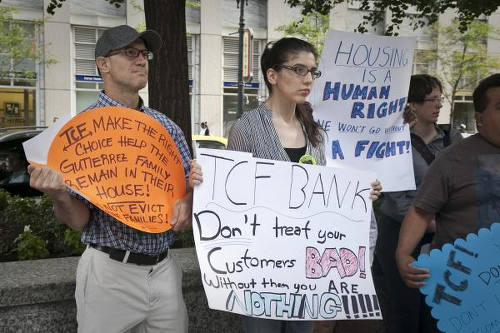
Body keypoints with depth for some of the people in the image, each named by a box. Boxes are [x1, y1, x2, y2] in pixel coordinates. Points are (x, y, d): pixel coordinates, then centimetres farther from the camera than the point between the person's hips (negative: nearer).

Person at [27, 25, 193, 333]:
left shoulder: (167, 127, 5)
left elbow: (190, 181, 13)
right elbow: (79, 221, -8)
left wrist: (187, 201, -10)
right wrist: (59, 196, -29)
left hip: (164, 269, 4)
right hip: (111, 272, -4)